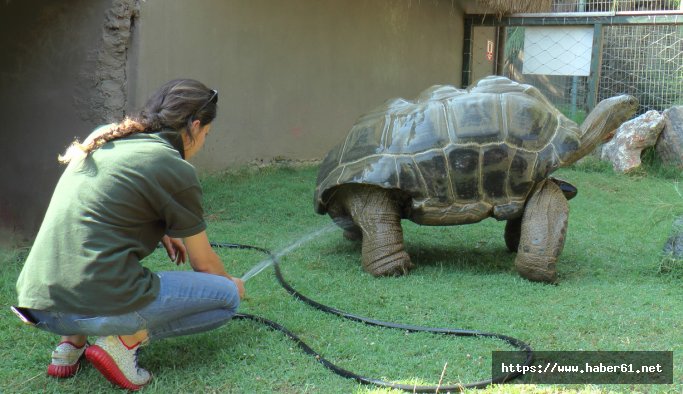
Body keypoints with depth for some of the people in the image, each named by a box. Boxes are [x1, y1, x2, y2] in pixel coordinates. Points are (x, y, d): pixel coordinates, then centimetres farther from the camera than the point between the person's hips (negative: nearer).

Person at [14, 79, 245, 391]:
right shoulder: (175, 170, -5)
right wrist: (231, 283, 28)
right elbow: (204, 264, 7)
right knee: (227, 297, 10)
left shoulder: (103, 139, 14)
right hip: (99, 304, -7)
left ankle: (72, 340, 20)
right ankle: (125, 339, -4)